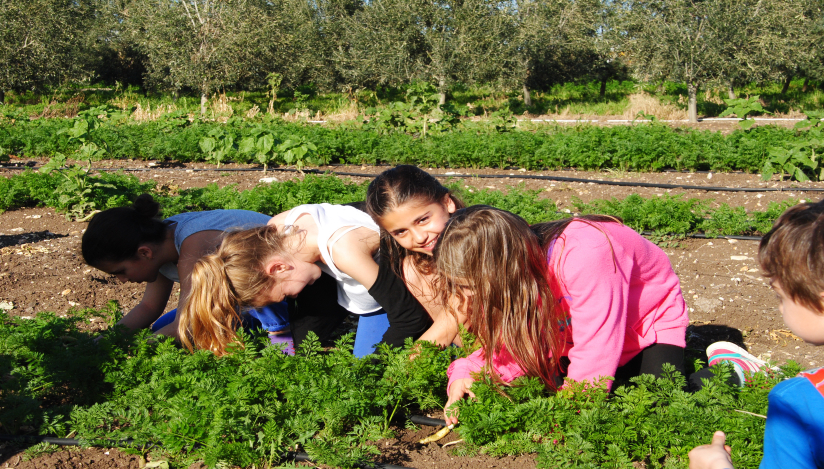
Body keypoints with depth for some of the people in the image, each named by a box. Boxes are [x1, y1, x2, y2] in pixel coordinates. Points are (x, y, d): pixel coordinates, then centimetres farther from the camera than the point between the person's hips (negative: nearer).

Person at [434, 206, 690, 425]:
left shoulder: (584, 256, -42)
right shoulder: (514, 263, -19)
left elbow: (595, 352, -38)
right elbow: (517, 342, -13)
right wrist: (465, 374, -31)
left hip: (652, 325, -6)